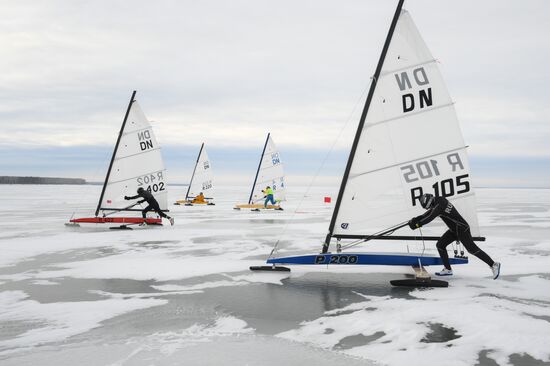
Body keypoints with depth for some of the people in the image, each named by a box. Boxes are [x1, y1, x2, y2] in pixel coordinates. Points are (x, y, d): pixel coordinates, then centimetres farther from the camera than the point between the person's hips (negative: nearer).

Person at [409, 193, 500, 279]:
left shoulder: (440, 205, -24)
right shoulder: (438, 202, 6)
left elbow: (430, 218, -26)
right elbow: (429, 213, 17)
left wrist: (417, 224, -18)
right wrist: (416, 219, 9)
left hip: (462, 229, -10)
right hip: (454, 230, 10)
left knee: (472, 249, -7)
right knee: (440, 245, 7)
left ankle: (494, 265, 3)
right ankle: (448, 269, 13)